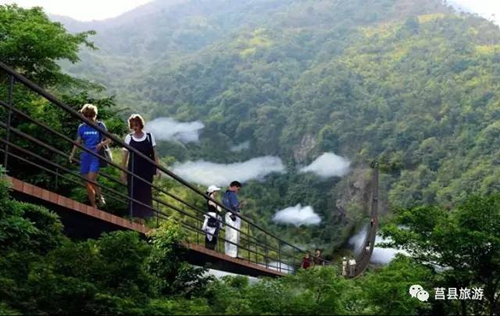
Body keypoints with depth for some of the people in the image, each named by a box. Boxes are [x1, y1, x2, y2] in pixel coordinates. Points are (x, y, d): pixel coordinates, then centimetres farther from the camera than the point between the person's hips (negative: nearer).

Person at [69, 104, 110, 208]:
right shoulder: (82, 127, 7)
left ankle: (100, 197, 6)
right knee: (87, 183, 6)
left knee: (91, 180, -19)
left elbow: (109, 139, 2)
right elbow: (77, 142, 12)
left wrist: (101, 144, -17)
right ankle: (93, 206, 16)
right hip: (85, 157, 4)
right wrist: (72, 155, 3)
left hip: (96, 157, -4)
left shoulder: (100, 126, -1)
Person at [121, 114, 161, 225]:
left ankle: (142, 217, 10)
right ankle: (138, 217, 7)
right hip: (133, 170, 0)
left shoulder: (149, 136, 3)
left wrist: (157, 168, 0)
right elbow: (125, 156, 5)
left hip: (147, 170, 0)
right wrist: (123, 171, 2)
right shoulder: (129, 138, 2)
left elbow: (154, 154, 5)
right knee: (134, 193, 0)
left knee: (146, 193, 2)